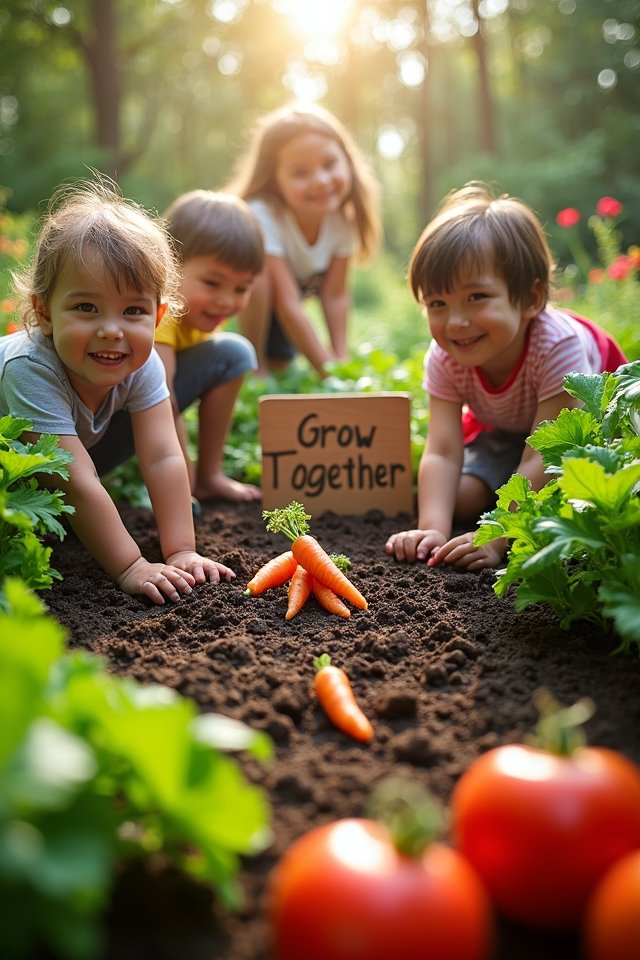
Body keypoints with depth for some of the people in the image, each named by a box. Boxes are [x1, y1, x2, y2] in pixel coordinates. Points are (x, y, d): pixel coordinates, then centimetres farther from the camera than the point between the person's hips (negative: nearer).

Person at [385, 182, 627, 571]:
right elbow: (442, 453, -31)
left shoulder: (558, 345, -39)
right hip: (504, 433, 3)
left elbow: (541, 456, -41)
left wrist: (494, 539, -47)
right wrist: (432, 529, -46)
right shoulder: (444, 357, -26)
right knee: (459, 498, -18)